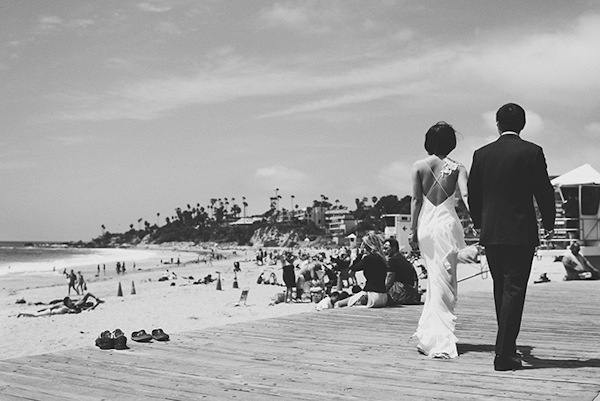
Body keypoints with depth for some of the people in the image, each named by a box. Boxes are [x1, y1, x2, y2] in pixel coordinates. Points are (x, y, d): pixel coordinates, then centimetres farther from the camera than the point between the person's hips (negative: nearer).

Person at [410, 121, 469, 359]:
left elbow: (416, 200, -1)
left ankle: (432, 338, 18)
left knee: (436, 281, 15)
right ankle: (439, 341, 4)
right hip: (447, 223, -1)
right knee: (444, 283, 5)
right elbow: (466, 195, -12)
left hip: (425, 225, 2)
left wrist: (413, 230, 2)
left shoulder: (419, 166, 1)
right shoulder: (457, 168, 1)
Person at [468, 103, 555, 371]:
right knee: (514, 291, -1)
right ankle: (504, 354, -3)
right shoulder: (531, 152, -7)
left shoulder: (481, 154, 3)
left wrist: (479, 223, 24)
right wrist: (549, 223, 12)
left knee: (501, 289, 17)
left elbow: (473, 194, 8)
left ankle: (507, 345, 27)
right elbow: (544, 191, -4)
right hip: (521, 232, -4)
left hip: (490, 232, 4)